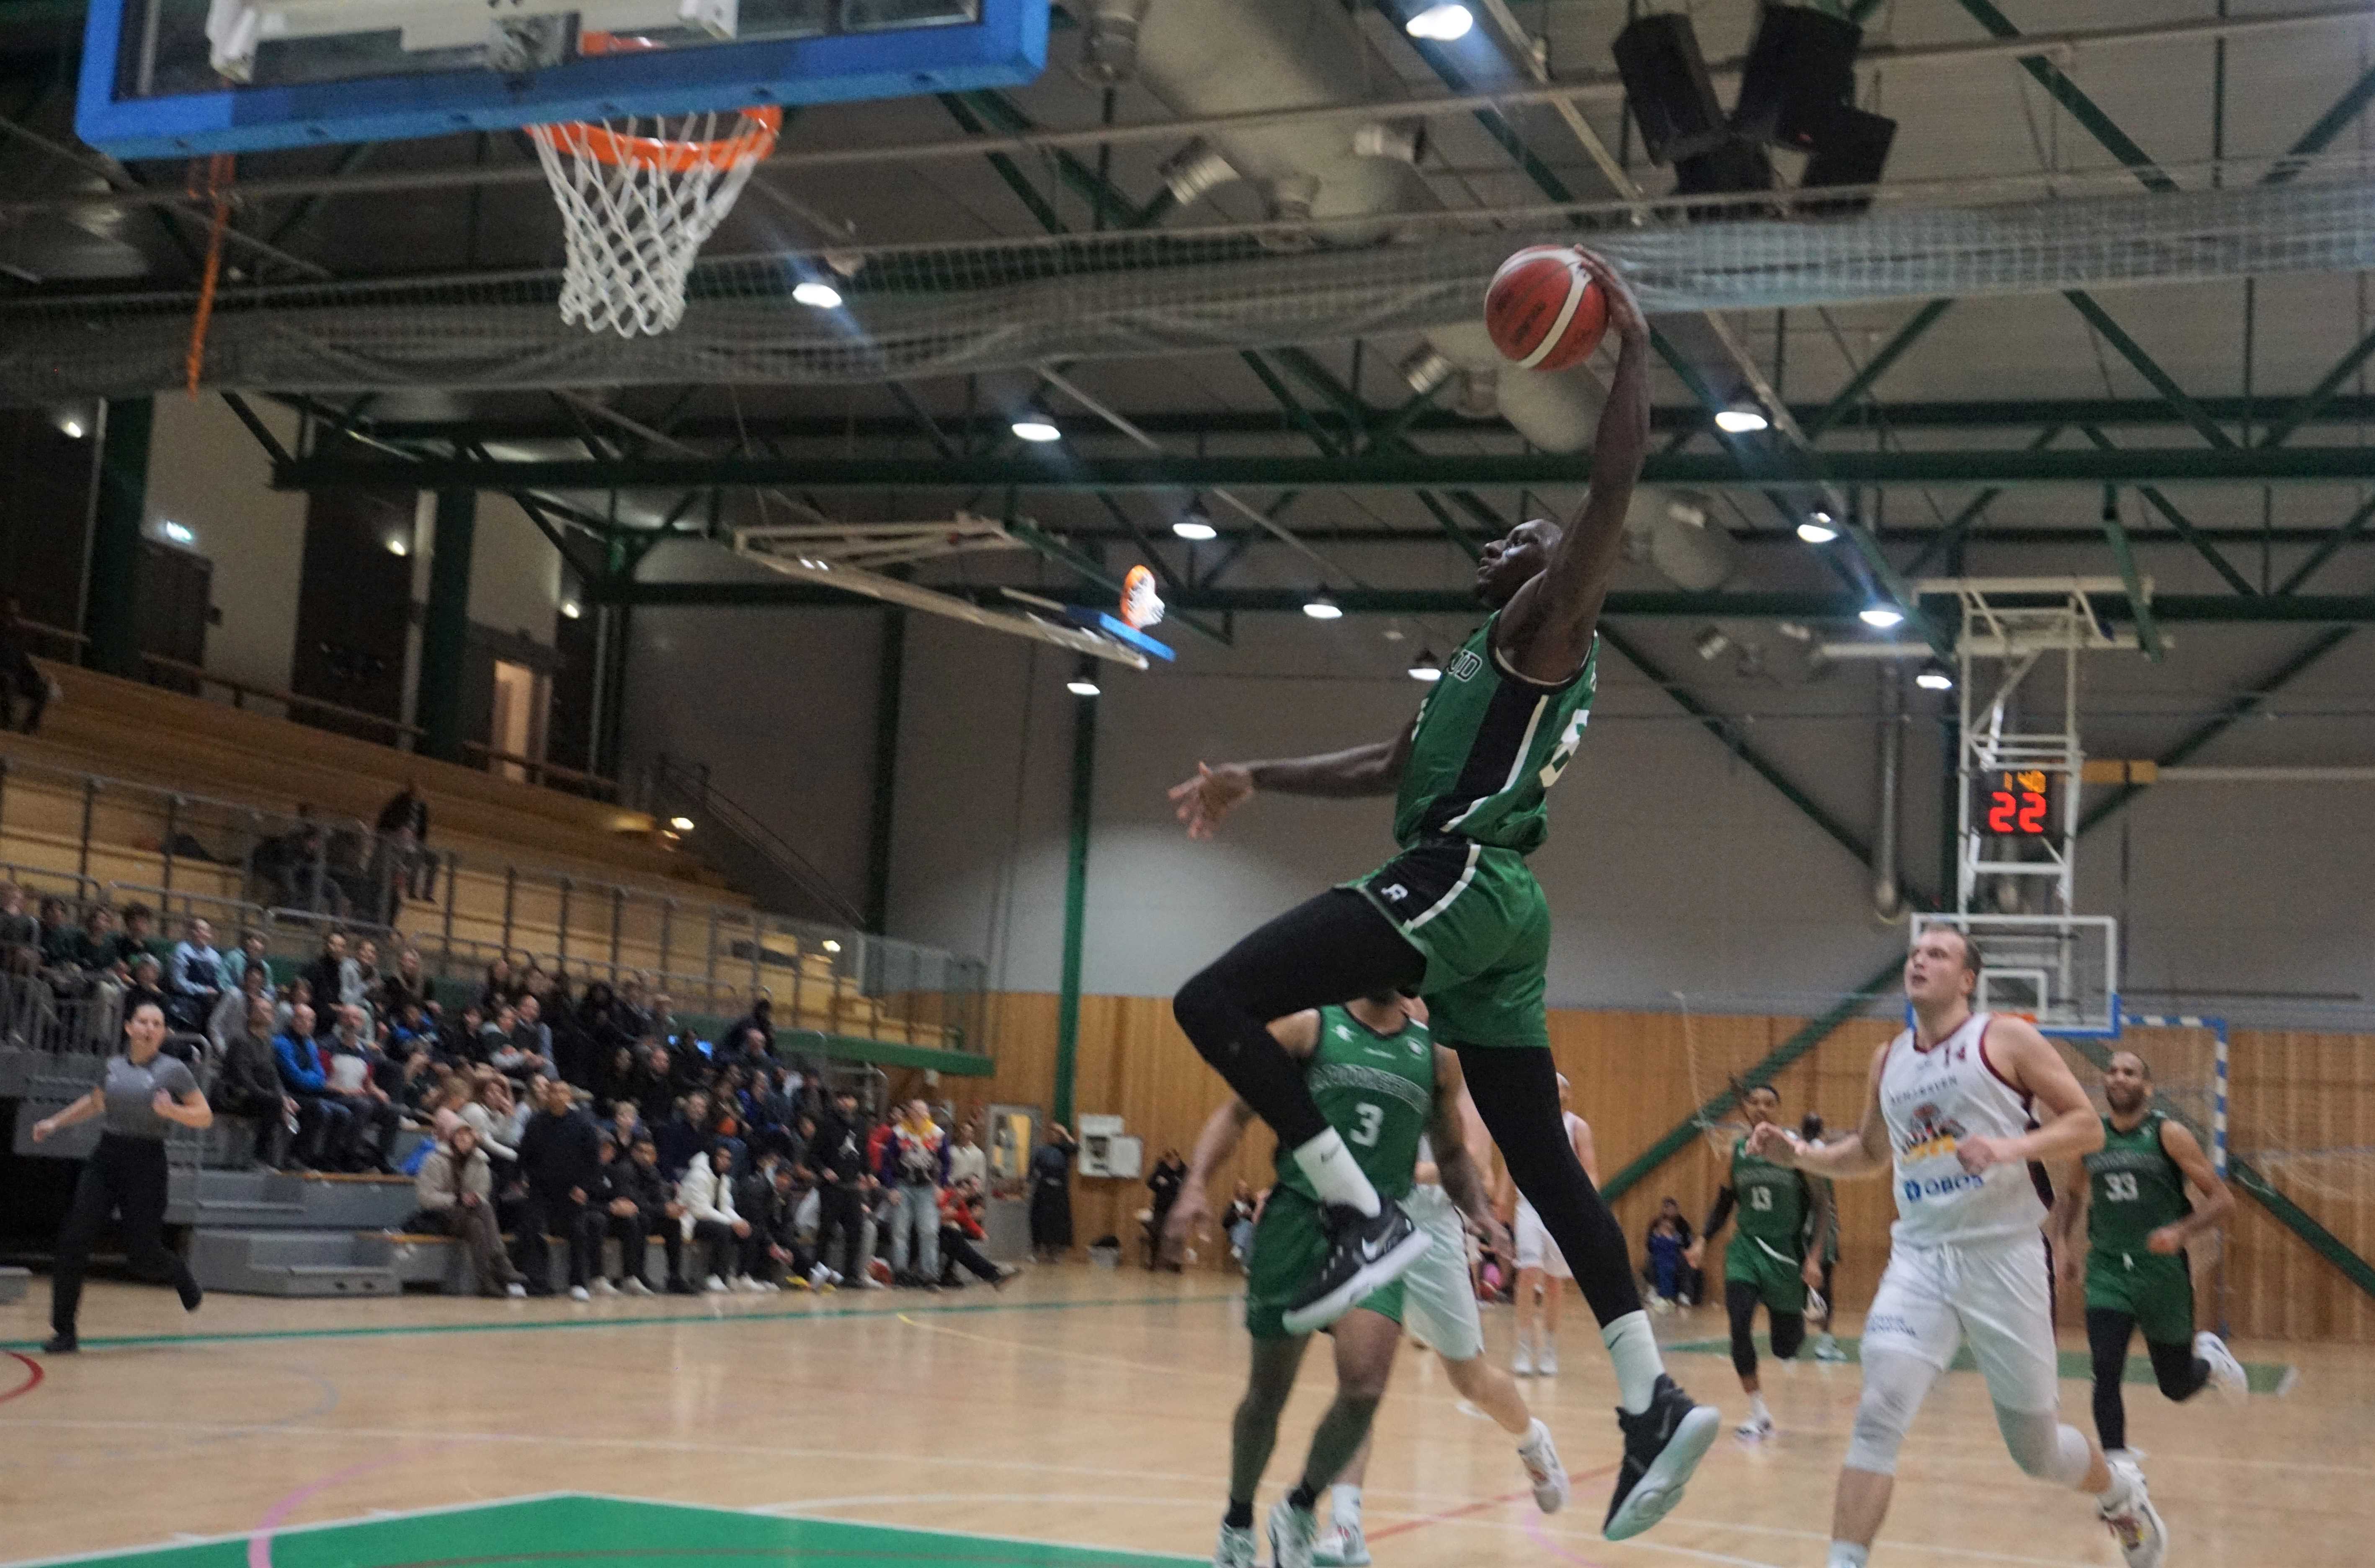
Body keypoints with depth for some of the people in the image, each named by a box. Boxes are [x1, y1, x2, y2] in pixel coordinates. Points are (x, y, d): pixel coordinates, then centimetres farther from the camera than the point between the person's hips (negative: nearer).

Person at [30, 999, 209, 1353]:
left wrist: (171, 1110, -19)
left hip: (146, 1164, -3)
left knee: (143, 1254, -2)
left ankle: (181, 1275, 35)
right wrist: (56, 1122, 26)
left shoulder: (174, 1070, -5)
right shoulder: (113, 1066, 7)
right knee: (74, 1240, -9)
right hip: (105, 1158, 3)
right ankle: (63, 1332, 0)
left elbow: (205, 1117, -2)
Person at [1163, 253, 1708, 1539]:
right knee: (1543, 1161, 5)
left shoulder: (1549, 625, 2)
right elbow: (1394, 766, 36)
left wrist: (1632, 345, -12)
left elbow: (1611, 489, -13)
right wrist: (1256, 781, 35)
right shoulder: (1488, 663, 29)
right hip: (1483, 903, 10)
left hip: (1459, 885, -10)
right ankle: (1653, 1405, 2)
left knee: (1211, 1005, -13)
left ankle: (1366, 1218, -17)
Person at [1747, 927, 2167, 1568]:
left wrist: (2012, 1148, -22)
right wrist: (1801, 1155, 8)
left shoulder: (2006, 1039, -3)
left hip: (2001, 1256, -3)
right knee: (1878, 1416, -18)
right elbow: (1870, 1152, 26)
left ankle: (2121, 1492, 41)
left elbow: (2087, 1127, -5)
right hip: (1919, 1257, 3)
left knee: (2036, 1448, 9)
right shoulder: (1888, 1060, 12)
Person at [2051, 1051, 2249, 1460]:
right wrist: (2062, 1243, 9)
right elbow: (2069, 1192, 23)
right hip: (2107, 1273, 2)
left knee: (2176, 1387, 11)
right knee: (2106, 1375, -16)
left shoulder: (2169, 1134, -8)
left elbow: (2222, 1199, -8)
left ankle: (2210, 1358, 44)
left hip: (2162, 1272, -2)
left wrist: (2181, 1231, -25)